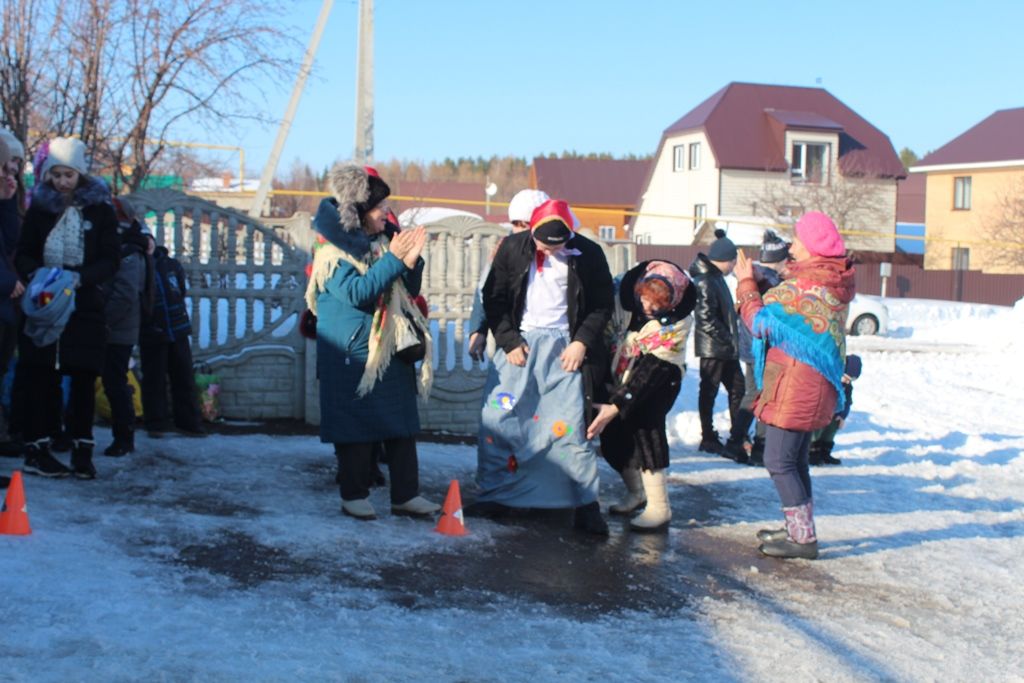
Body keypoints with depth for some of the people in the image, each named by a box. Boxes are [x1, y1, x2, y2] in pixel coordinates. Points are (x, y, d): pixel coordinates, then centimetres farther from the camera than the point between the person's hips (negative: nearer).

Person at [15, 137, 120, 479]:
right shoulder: (40, 206, 6)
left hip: (86, 306, -1)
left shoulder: (99, 208, 1)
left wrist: (80, 278, -20)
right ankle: (37, 448, 2)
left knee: (84, 379, 1)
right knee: (40, 377, -2)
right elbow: (23, 254, 7)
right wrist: (34, 275, -15)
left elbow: (111, 259, -3)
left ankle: (82, 451, 8)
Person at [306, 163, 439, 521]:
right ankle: (354, 495, 11)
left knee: (402, 424, 5)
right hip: (351, 354, -6)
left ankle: (406, 495, 11)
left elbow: (410, 290, 14)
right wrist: (394, 260, -20)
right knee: (355, 426, -1)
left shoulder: (382, 244, 11)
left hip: (391, 352, 7)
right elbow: (356, 293, -22)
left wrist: (411, 260, -6)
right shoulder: (334, 250, -9)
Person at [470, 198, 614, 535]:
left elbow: (603, 304, 3)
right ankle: (495, 495, 11)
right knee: (497, 419, -3)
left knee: (572, 425, -5)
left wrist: (582, 342, -7)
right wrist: (509, 341, -5)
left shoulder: (588, 254, -5)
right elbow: (493, 298, 3)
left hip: (565, 347, -1)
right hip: (520, 344, 2)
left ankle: (586, 504, 4)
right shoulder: (512, 249, -3)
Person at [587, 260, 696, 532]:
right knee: (612, 437, 3)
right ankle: (637, 493, 29)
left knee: (644, 426, -22)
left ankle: (659, 508, -14)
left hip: (658, 383, -5)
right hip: (620, 378, 5)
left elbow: (652, 370, -30)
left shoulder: (678, 323, -26)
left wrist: (616, 406, -35)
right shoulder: (627, 295, -18)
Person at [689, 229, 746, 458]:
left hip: (726, 347, 10)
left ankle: (737, 438, 17)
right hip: (712, 347, -10)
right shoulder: (704, 281, -17)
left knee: (737, 388, 11)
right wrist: (728, 339, -19)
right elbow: (706, 319, -23)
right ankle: (708, 438, 12)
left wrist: (732, 339, 12)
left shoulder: (715, 277, 14)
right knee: (709, 391, 2)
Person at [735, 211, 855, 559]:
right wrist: (766, 285, 3)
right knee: (795, 460, 19)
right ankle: (799, 530, 28)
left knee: (778, 461, -4)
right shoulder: (834, 283, 10)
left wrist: (746, 283, -4)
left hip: (794, 386, -10)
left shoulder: (804, 285, -20)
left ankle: (803, 538, -1)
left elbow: (761, 322, -15)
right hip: (814, 387, 10)